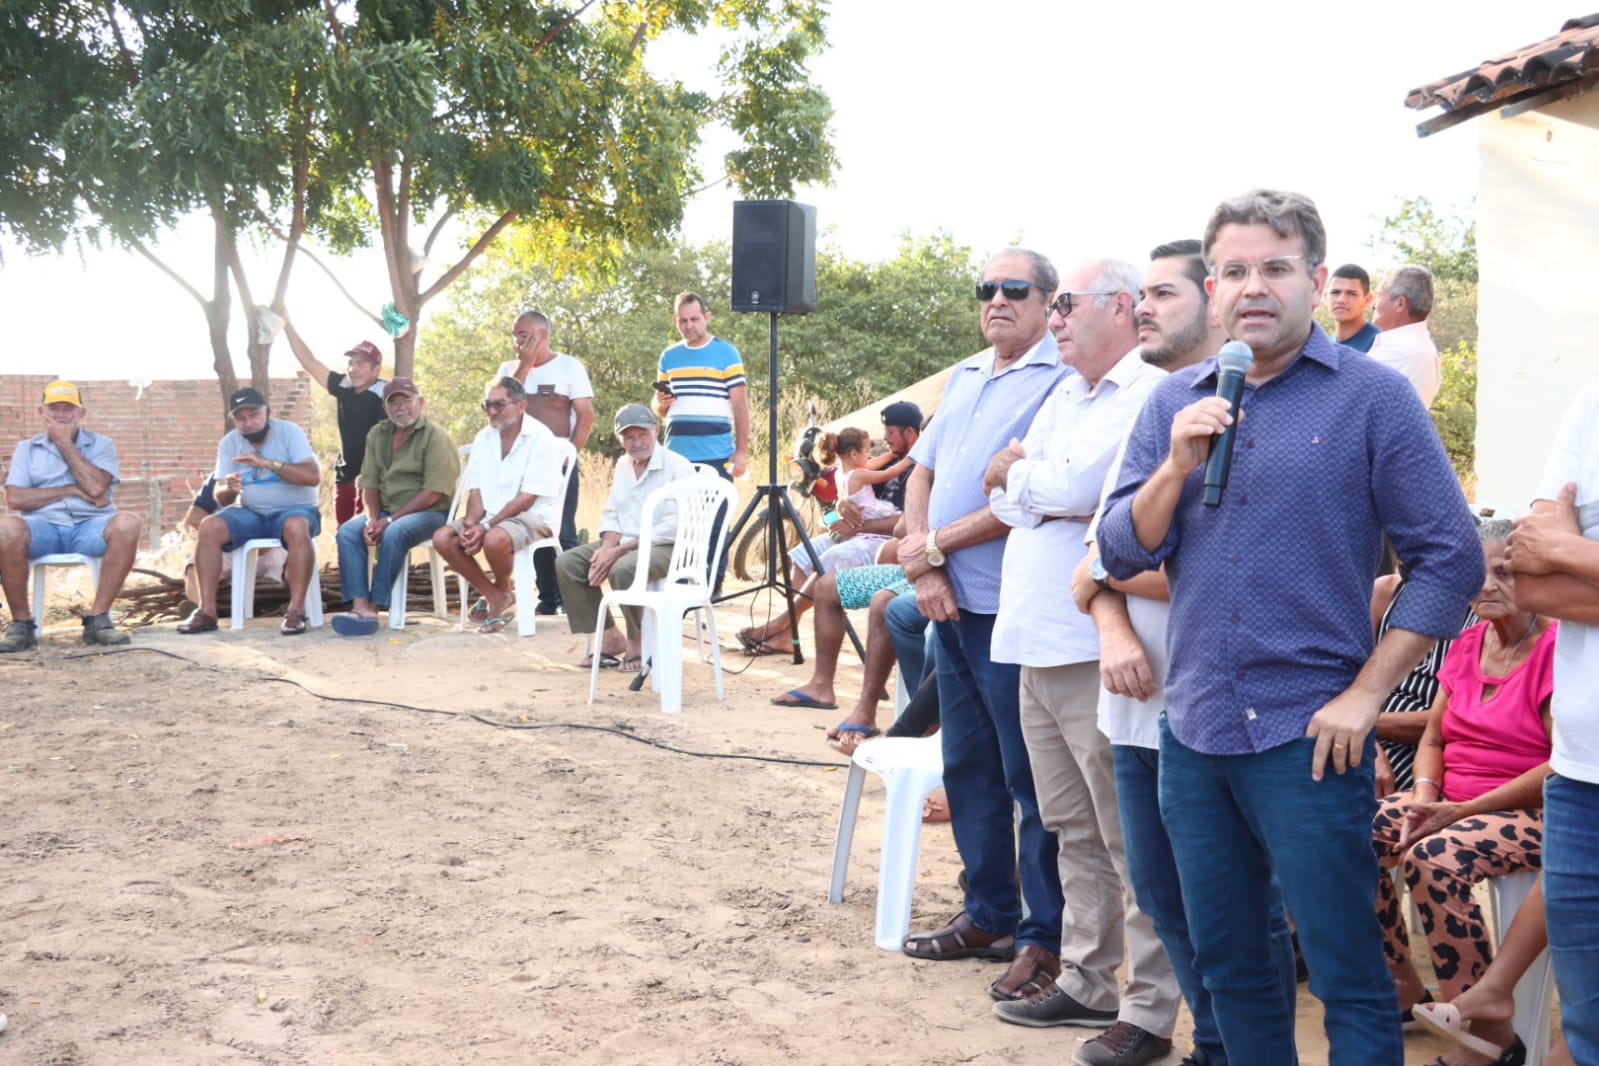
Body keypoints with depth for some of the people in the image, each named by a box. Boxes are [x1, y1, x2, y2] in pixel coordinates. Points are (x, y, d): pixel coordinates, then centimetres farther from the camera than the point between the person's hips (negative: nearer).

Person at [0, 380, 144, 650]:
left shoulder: (101, 445, 13)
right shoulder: (26, 449, 16)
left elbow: (95, 488, -6)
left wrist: (65, 443, -1)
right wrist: (71, 490, -5)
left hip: (91, 526, 0)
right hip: (43, 527, 0)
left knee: (127, 524, -34)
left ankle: (98, 618, -27)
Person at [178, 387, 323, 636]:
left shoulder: (289, 432, -9)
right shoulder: (228, 443, 2)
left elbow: (313, 475, -22)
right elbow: (220, 497, 1)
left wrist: (268, 462, -31)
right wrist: (228, 488, -25)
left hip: (293, 509, -4)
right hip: (250, 512, 4)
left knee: (297, 528, -39)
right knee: (208, 528, -22)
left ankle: (296, 611, -35)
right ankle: (207, 611, -20)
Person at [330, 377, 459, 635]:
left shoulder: (435, 436, -9)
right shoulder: (377, 435, 11)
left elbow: (434, 492, -16)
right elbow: (370, 484, 9)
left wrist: (390, 520, -20)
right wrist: (372, 519, -12)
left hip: (430, 512, -6)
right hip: (386, 509, 6)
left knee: (394, 534, -35)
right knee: (347, 532, -21)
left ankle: (375, 607, -29)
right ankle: (360, 606, -32)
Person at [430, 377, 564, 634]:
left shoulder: (540, 439, -12)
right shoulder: (483, 439, 10)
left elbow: (527, 498, -17)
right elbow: (476, 491, 7)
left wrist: (486, 526, -24)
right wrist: (471, 522, -15)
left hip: (534, 516, -7)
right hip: (491, 515, 7)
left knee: (494, 539, -36)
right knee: (442, 538, -15)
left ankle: (503, 592, -3)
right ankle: (493, 596, -3)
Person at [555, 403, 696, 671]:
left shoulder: (677, 467, -12)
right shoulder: (623, 465, 13)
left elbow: (673, 527, -20)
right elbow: (611, 514, 16)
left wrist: (619, 550, -22)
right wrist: (607, 547, -9)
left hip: (665, 546, -8)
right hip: (624, 542, 8)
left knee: (623, 569, -36)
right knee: (567, 563, -10)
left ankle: (638, 644, -14)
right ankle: (609, 637, -5)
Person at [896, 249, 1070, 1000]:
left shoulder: (1058, 380, -11)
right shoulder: (964, 378, 15)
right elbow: (922, 473, 14)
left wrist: (935, 546, -11)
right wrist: (923, 566, -2)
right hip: (951, 603, 8)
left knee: (1031, 780, 0)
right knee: (968, 768, 15)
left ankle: (1045, 937, 10)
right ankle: (987, 915, 28)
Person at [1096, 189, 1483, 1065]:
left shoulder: (1370, 397, -4)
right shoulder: (1174, 404, 9)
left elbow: (1450, 558, -6)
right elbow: (1121, 552, 5)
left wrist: (1365, 695, -11)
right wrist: (1176, 467, -12)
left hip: (1307, 736, -4)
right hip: (1194, 730, 5)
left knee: (1346, 975, 2)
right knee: (1227, 960, 16)